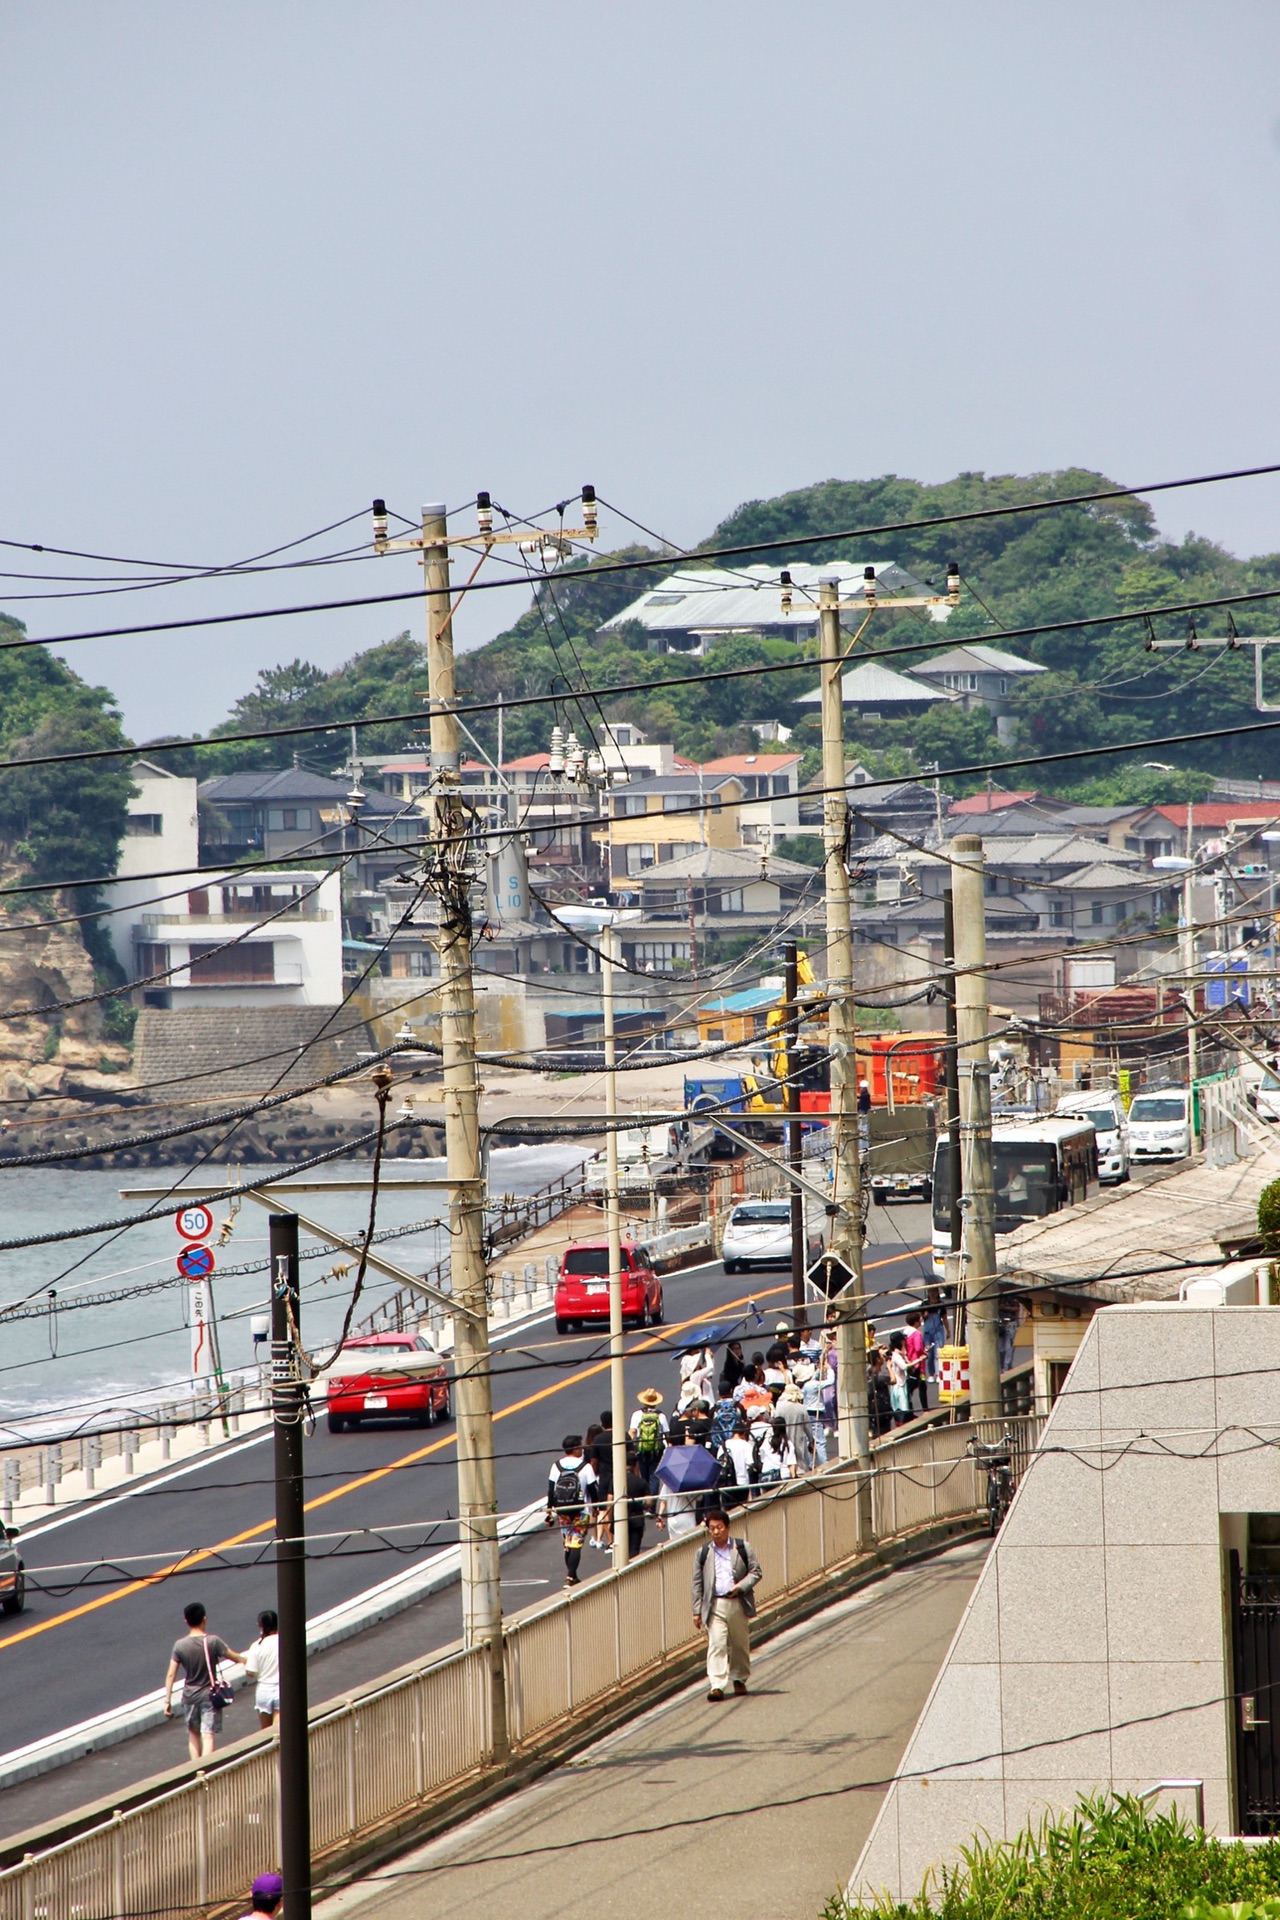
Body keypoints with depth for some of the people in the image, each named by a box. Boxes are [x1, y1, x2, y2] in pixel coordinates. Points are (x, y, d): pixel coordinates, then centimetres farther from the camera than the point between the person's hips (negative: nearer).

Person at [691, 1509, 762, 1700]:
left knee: (740, 1645, 11)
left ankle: (740, 1679, 30)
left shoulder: (743, 1548, 4)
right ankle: (716, 1685, -18)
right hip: (714, 1605, -1)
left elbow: (755, 1572, 4)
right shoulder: (703, 1553, 7)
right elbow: (697, 1583, 8)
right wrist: (697, 1610, 4)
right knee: (716, 1644, -12)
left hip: (738, 1604, 1)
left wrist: (741, 1586, -14)